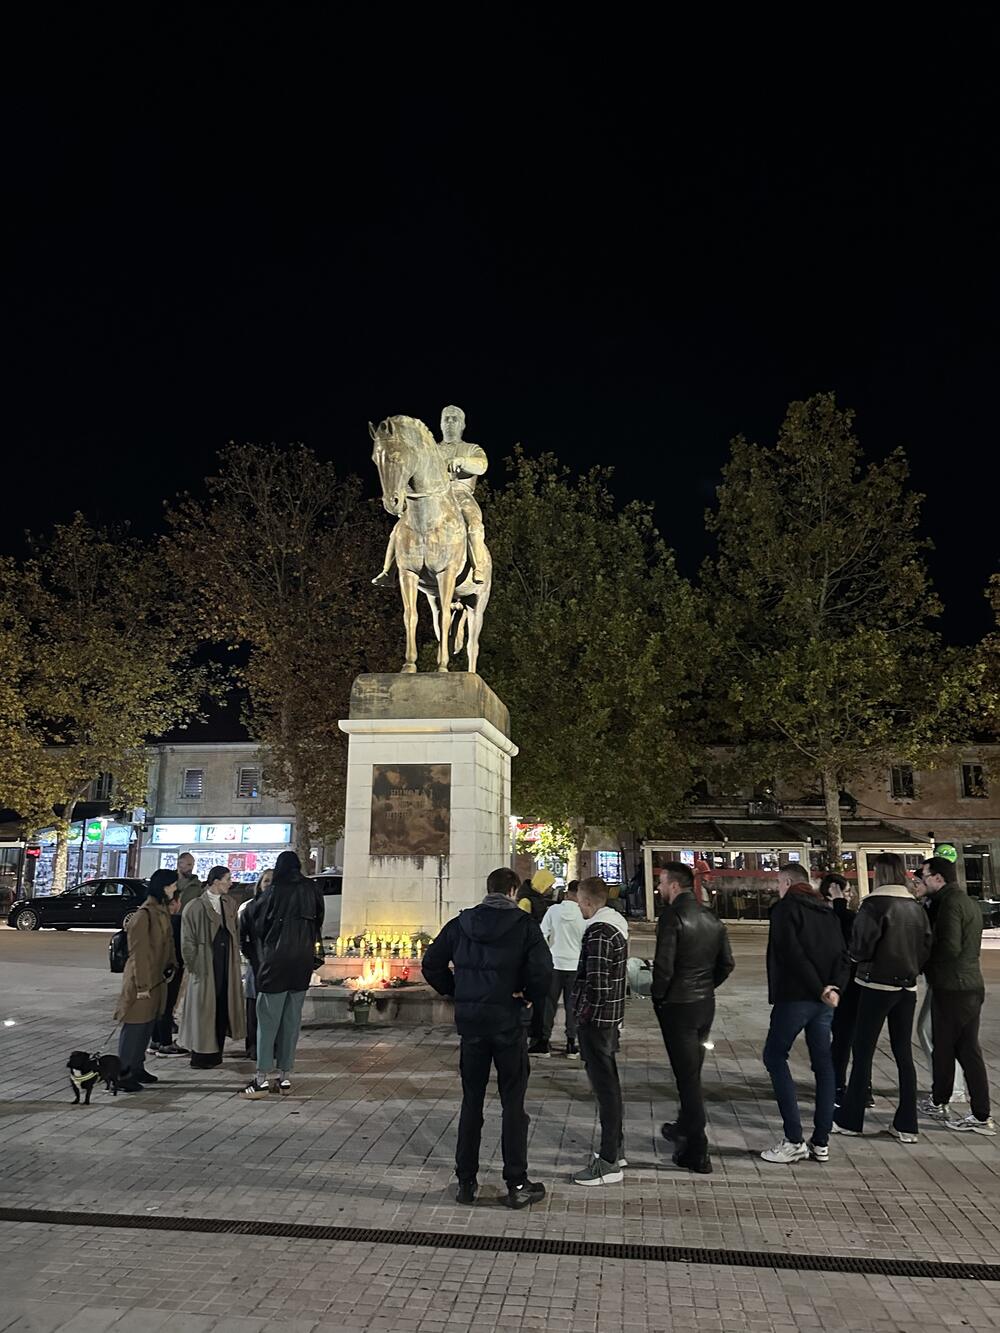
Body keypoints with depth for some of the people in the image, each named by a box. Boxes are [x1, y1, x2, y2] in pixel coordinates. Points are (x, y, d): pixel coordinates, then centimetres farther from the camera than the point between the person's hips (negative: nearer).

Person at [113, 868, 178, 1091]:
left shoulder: (162, 911, 8)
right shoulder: (144, 915, -20)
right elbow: (139, 952, -19)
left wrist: (171, 964, 6)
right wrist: (142, 985, -17)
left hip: (157, 980, 9)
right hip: (142, 981, -9)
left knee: (147, 1025, 16)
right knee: (135, 1027, -1)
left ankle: (137, 1068, 26)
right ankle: (122, 1073, 8)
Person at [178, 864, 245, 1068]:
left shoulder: (229, 905, 10)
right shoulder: (195, 907, -8)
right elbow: (188, 941, -6)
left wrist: (234, 959, 6)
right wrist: (193, 966, -9)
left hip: (226, 964, 5)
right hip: (205, 964, -5)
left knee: (222, 1008, 8)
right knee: (203, 1008, 1)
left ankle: (216, 1053, 19)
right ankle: (200, 1056, 12)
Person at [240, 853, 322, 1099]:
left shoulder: (274, 892, -5)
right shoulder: (313, 890, 3)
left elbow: (250, 917, 6)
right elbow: (319, 921, 8)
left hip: (276, 962, -3)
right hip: (303, 964, 4)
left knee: (268, 1021, 1)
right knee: (292, 1020, 10)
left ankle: (262, 1078, -3)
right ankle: (285, 1076, 13)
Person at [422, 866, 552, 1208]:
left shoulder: (461, 923, 2)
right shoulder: (524, 924, -8)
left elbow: (431, 964, 3)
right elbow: (543, 970, -18)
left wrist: (455, 992, 11)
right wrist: (532, 998, -1)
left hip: (470, 1022, 3)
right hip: (509, 1022, -3)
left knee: (471, 1102, 14)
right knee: (513, 1104, 8)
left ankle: (466, 1181, 21)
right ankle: (517, 1185, 13)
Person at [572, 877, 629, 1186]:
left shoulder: (598, 933, -21)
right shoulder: (616, 924, 9)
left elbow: (597, 983, -27)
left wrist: (585, 1012, -12)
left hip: (596, 1019, -10)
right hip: (612, 1016, 10)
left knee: (604, 1086, -2)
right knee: (609, 1083, 19)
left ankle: (609, 1163, 6)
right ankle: (616, 1149, 31)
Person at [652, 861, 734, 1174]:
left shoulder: (672, 916, -17)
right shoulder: (711, 918, 6)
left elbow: (664, 964, -21)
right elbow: (727, 963, 9)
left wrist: (658, 996, -7)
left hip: (678, 1005, -7)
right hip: (706, 1004, 7)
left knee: (687, 1075, 1)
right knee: (693, 1071, 22)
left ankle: (697, 1153, 7)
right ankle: (685, 1128, 39)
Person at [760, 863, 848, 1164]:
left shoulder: (785, 908, -6)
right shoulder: (827, 912, 16)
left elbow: (792, 953, -18)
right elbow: (842, 955, 7)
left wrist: (819, 988, -14)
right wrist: (835, 987, -5)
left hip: (794, 996, -7)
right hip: (824, 999, 7)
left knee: (775, 1056, 3)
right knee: (823, 1063, 11)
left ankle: (794, 1140, -3)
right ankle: (821, 1142, 15)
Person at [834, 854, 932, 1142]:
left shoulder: (875, 904, -13)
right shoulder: (916, 907, 5)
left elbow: (860, 946, -15)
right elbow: (926, 946, 6)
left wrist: (859, 959, 5)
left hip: (878, 985, -6)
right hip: (908, 987, 6)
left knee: (862, 1053, 2)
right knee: (904, 1054, 12)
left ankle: (850, 1120, 9)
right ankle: (906, 1125, 15)